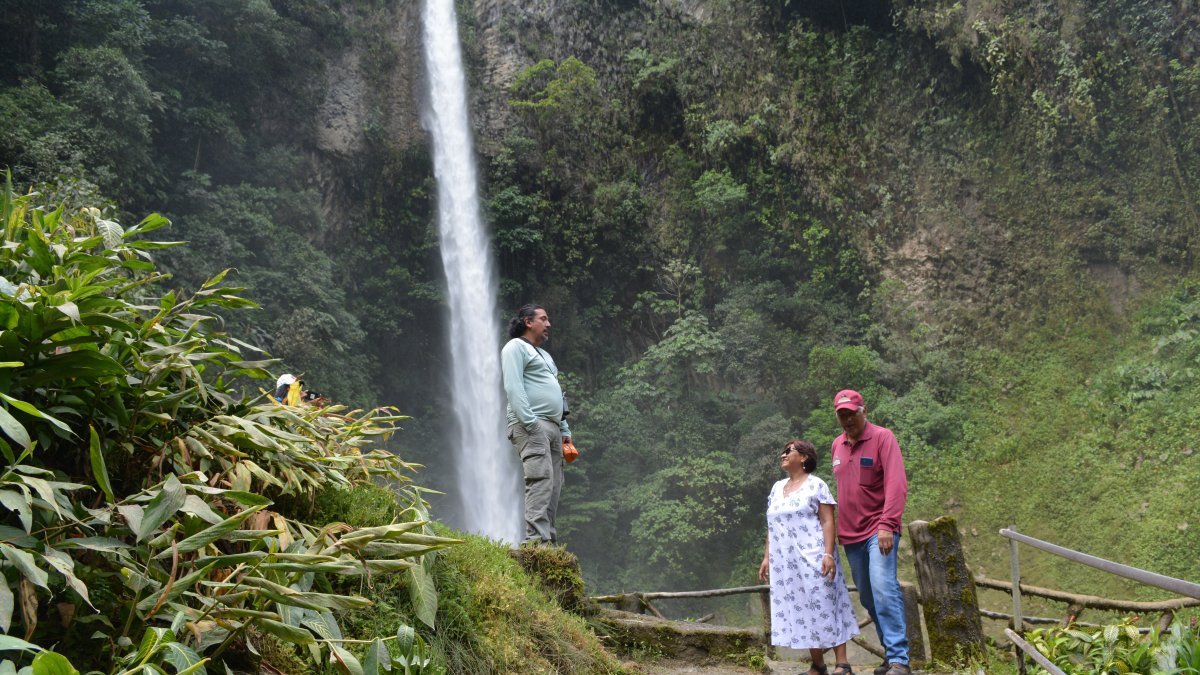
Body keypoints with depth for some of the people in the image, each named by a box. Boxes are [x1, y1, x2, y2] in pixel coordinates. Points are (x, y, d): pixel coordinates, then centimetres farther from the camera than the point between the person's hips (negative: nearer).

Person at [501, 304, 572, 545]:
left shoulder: (544, 355, 30)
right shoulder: (516, 347, 2)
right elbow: (513, 387, -12)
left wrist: (565, 430, 20)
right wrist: (530, 422, -20)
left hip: (552, 427, 9)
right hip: (531, 426, -9)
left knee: (554, 486, 2)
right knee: (541, 481, -20)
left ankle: (548, 541, 2)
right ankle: (536, 540, -26)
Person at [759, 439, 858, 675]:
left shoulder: (816, 485, -2)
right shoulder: (777, 488, 16)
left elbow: (828, 522, -8)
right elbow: (771, 526, 18)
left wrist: (828, 554, -18)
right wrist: (767, 557, 13)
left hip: (813, 558, -6)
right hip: (786, 562, 6)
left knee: (825, 607, -6)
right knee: (801, 612, 6)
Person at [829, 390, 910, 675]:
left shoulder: (882, 437, -7)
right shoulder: (837, 445, 11)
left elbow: (896, 484, -17)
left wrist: (887, 525, -25)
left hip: (878, 531, -6)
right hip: (851, 534, 6)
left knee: (884, 590, -20)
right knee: (868, 598, 10)